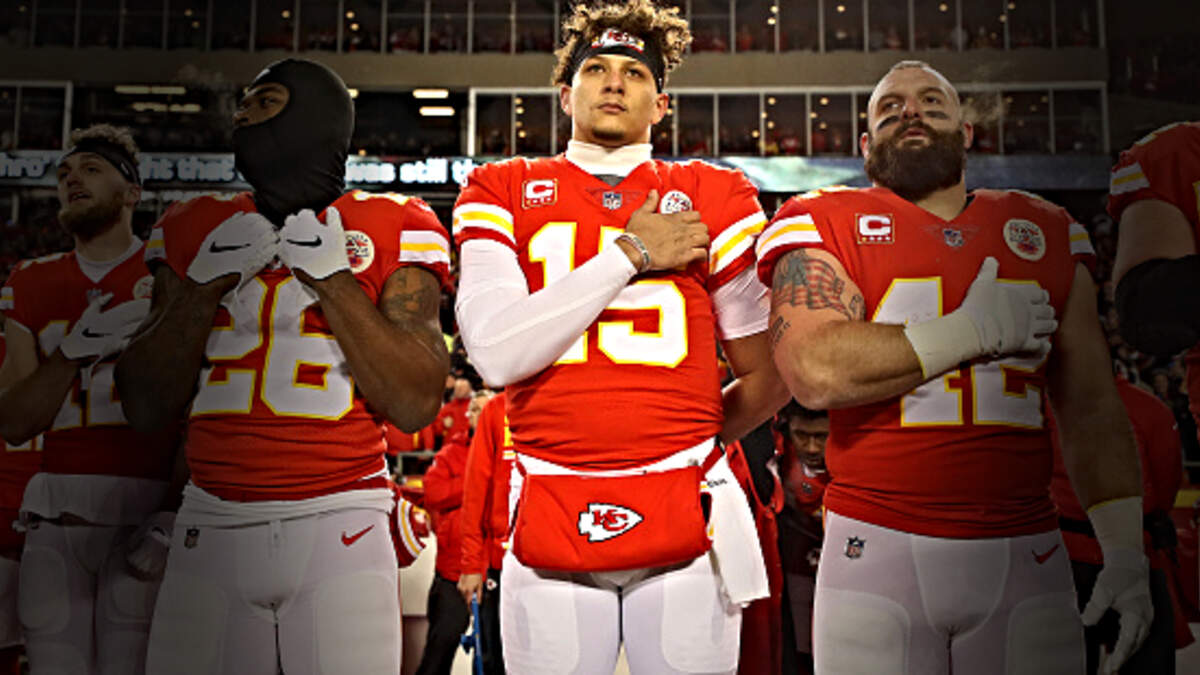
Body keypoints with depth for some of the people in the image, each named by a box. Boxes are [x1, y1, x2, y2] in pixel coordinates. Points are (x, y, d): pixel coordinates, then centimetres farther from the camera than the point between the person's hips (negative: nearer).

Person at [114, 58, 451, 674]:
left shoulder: (393, 228, 1)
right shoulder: (196, 230, 11)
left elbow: (415, 407, -7)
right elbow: (145, 408, 9)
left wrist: (332, 275, -10)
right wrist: (207, 284, -2)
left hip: (338, 528, -3)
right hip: (210, 527, 3)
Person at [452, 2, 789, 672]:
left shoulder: (713, 198, 6)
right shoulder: (503, 191, 7)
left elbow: (771, 375, 12)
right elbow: (496, 353, -10)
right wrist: (630, 254, -8)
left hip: (686, 516, 1)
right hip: (552, 520, 0)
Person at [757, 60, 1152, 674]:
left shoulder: (1048, 232, 13)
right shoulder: (824, 223, 0)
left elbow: (1090, 407, 13)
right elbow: (816, 374, -17)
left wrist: (1124, 552, 6)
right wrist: (976, 329, -11)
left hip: (1026, 554, 3)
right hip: (877, 548, -3)